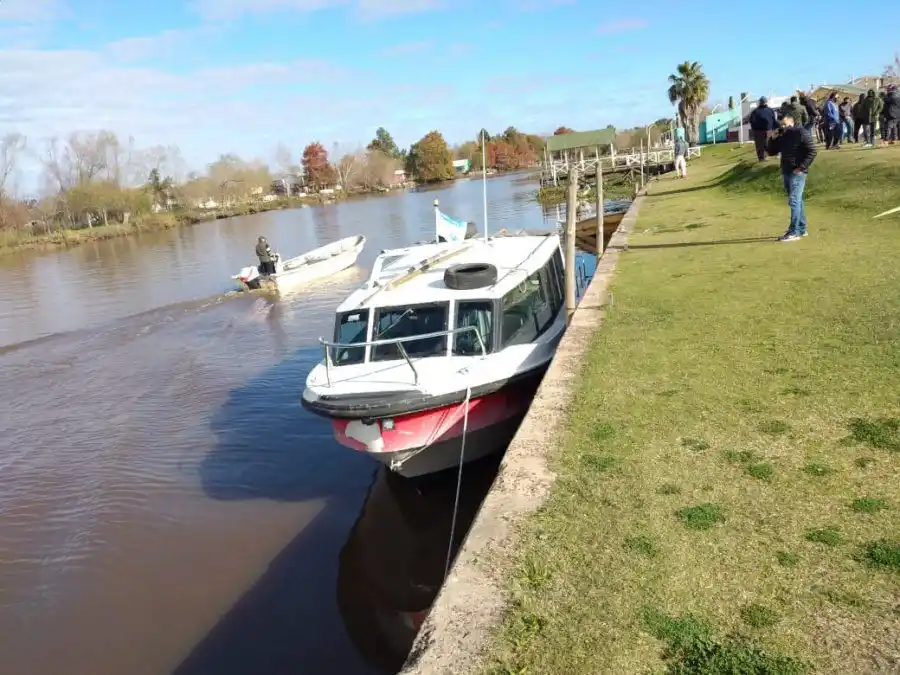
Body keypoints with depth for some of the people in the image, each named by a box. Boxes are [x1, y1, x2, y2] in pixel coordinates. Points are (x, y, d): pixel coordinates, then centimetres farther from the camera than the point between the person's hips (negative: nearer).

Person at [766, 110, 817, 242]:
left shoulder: (802, 133, -9)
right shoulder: (782, 136, 12)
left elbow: (812, 152, -12)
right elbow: (771, 152, 16)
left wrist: (801, 167, -19)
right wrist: (772, 140, -1)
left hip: (797, 172, -8)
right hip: (786, 172, 8)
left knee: (794, 201, -11)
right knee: (797, 201, 14)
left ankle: (794, 232, -10)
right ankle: (802, 229, 22)